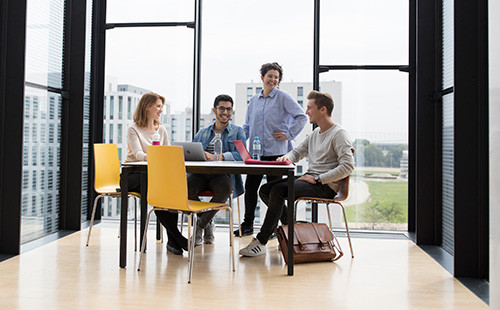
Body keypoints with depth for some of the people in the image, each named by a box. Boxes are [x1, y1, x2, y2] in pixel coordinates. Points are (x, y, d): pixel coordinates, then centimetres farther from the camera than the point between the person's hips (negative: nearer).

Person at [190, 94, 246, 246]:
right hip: (200, 173, 2)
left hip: (223, 173, -2)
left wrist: (215, 157, -17)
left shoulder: (237, 131, 16)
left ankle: (200, 226, -15)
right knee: (187, 184, -32)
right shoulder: (203, 133, 27)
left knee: (224, 187, -37)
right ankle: (207, 223, -8)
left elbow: (241, 155, -3)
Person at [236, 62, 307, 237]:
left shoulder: (282, 97, -1)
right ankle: (248, 224, 17)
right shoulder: (254, 100, 16)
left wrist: (289, 134, -9)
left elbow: (301, 117, -5)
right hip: (255, 151, 5)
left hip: (276, 151, -5)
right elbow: (248, 126, 20)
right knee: (250, 186, 5)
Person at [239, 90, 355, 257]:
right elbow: (298, 151, 25)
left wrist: (317, 179, -21)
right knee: (265, 190, -1)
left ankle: (260, 242, -22)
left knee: (278, 190, -27)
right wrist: (287, 157, 0)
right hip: (310, 178, 9)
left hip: (325, 186, -9)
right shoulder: (316, 133, 19)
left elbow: (348, 166, -18)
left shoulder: (339, 134, -9)